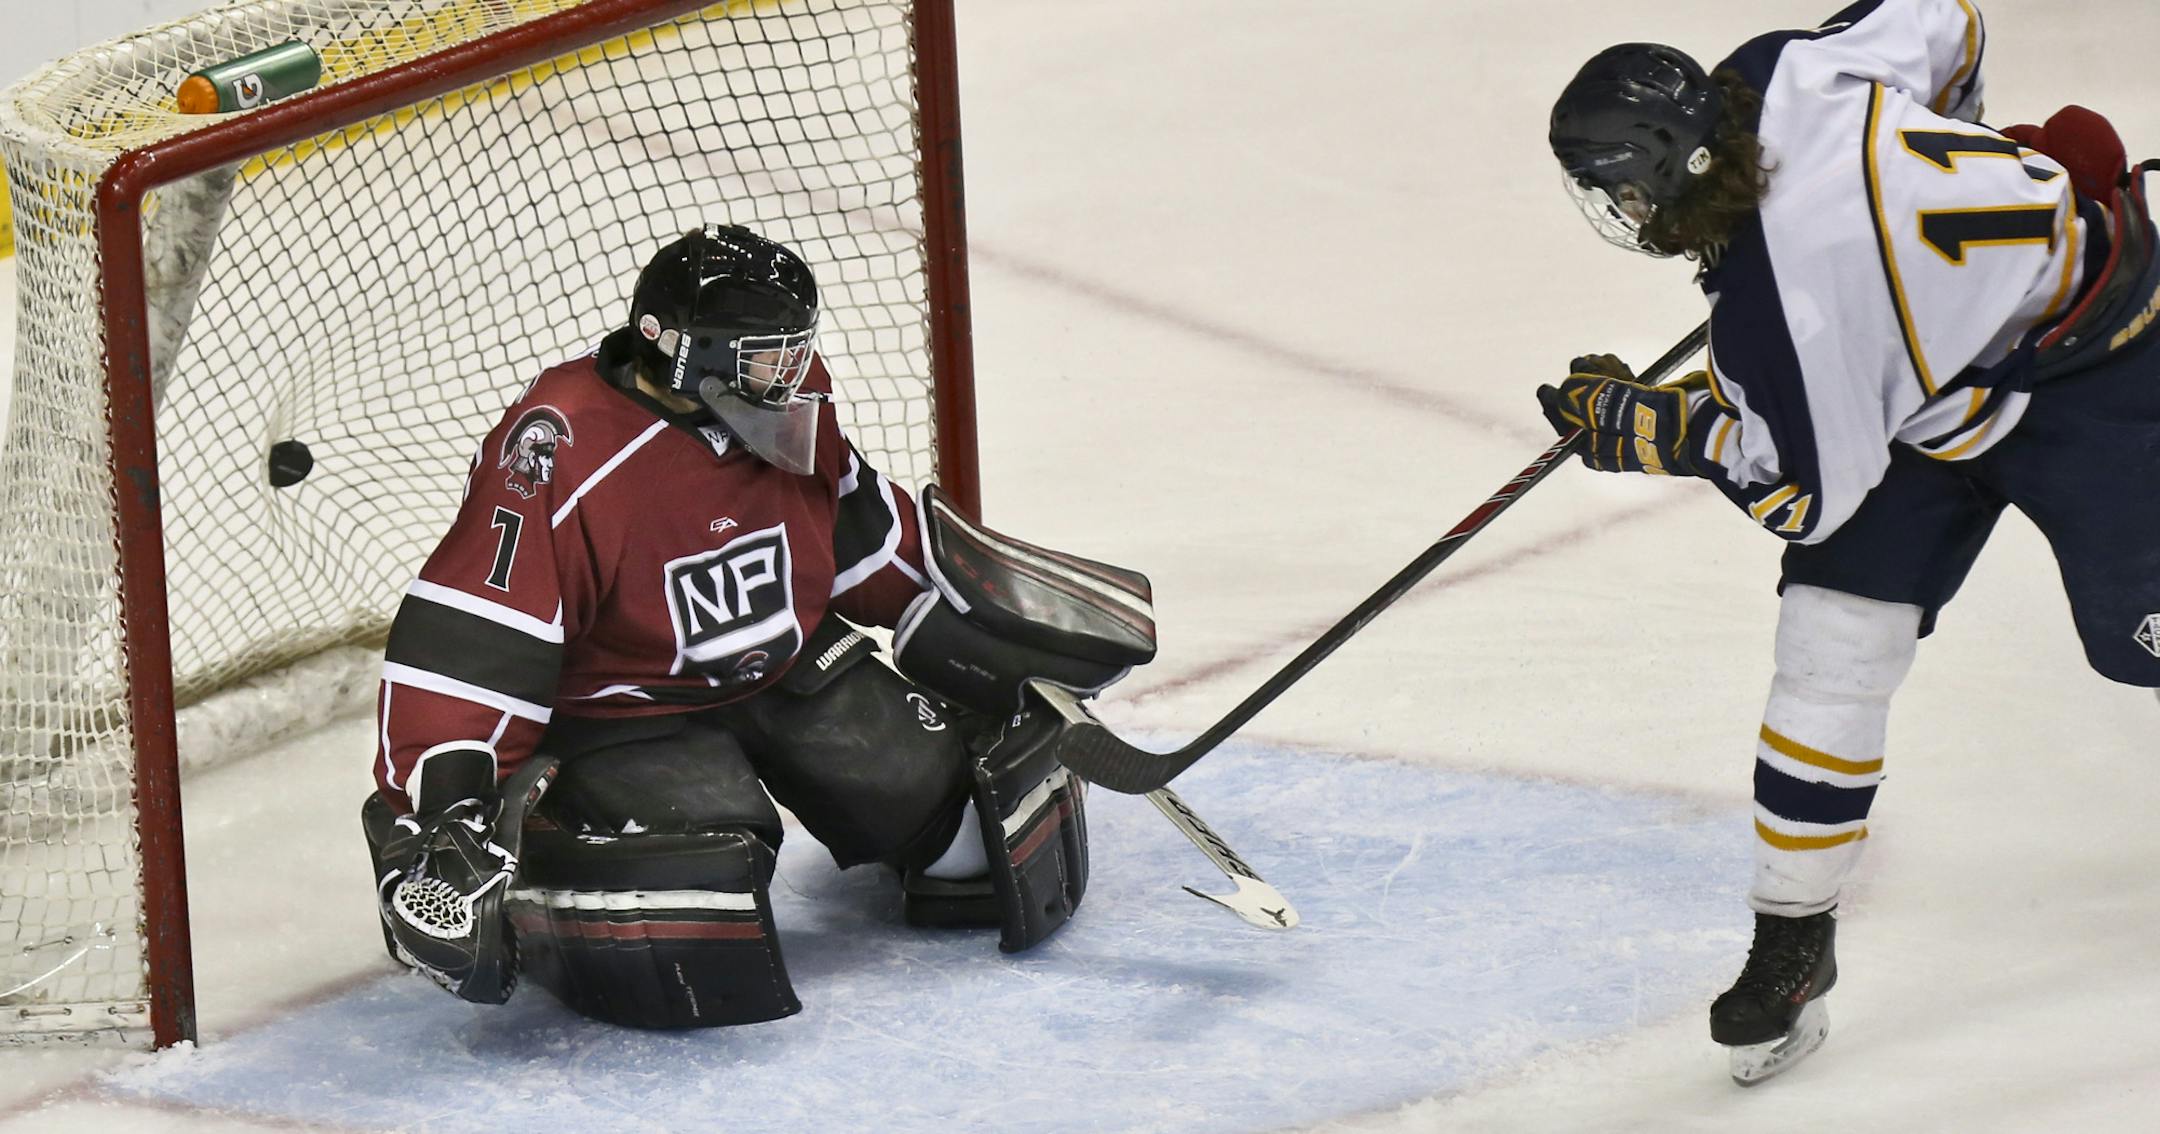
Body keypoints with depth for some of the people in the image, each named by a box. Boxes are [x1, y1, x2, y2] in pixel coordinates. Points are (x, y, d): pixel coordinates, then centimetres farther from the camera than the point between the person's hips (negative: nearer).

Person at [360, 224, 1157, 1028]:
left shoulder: (790, 410, -7)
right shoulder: (564, 454, -29)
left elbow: (867, 538, 14)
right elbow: (464, 648, -31)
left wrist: (1007, 602, 14)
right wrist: (440, 818, -37)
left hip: (787, 668, 7)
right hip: (625, 708, -7)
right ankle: (542, 900, 0)